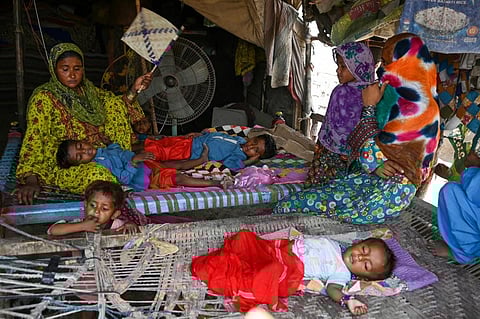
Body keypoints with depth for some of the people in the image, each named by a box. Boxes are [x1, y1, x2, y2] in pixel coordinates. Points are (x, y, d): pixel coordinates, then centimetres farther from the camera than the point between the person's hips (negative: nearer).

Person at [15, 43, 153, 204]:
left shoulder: (88, 89, 11)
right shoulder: (43, 98, -9)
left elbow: (118, 106, 15)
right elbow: (34, 139, -18)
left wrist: (134, 89, -5)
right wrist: (31, 181, -29)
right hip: (63, 165, -6)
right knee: (98, 176, -39)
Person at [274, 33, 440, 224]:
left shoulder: (415, 108, -18)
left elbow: (371, 152, -17)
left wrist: (369, 107, -9)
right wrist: (376, 165, -9)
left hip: (389, 193, -8)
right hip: (369, 179, 9)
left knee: (286, 208, -16)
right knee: (287, 204, -7)